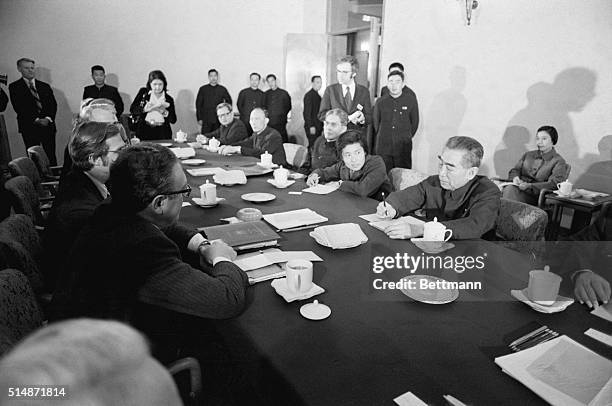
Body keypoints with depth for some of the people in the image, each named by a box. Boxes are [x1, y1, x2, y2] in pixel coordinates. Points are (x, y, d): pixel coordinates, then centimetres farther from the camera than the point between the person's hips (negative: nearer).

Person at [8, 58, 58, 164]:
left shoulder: (45, 86, 18)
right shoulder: (14, 87, 8)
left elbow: (53, 104, 9)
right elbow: (19, 107, -3)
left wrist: (48, 118, -9)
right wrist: (36, 120, -13)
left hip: (48, 125, 2)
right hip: (29, 127, -2)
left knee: (51, 157, -2)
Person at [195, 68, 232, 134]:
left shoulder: (222, 89, 7)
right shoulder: (203, 89, 6)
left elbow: (229, 101, 16)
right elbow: (198, 104, 6)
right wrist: (199, 119, -1)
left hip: (219, 121, 1)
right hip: (206, 121, -1)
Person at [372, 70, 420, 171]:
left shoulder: (411, 100, 2)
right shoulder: (380, 102, 4)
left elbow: (415, 122, 11)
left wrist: (406, 138, 13)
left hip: (403, 148, -1)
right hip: (382, 148, 1)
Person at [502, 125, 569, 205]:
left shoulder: (558, 161, 6)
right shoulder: (528, 155, 24)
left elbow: (553, 184, -7)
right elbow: (515, 170, 21)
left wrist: (529, 186, -21)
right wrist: (515, 177, -6)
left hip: (535, 195, -5)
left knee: (510, 190, -36)